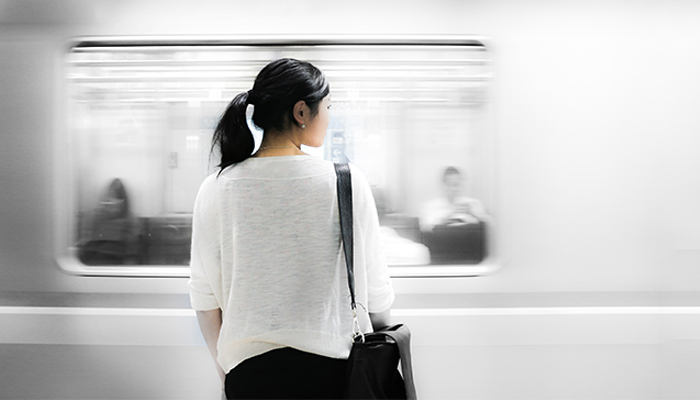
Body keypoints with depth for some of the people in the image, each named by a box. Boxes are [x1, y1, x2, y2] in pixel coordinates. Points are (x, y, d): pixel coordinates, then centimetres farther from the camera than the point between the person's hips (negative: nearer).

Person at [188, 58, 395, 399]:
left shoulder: (215, 190, -4)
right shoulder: (346, 182, -10)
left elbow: (204, 297, 1)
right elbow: (376, 293, -4)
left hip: (249, 370, 2)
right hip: (332, 368, -1)